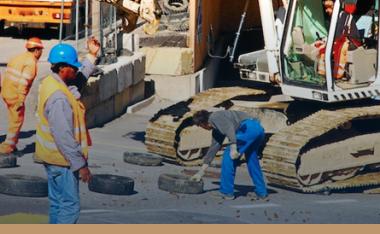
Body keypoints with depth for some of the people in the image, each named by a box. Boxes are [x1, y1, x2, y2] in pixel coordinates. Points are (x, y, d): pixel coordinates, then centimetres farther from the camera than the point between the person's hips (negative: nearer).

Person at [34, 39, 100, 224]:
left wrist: (91, 56, 28)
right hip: (62, 159, -10)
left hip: (53, 157, 10)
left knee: (58, 204, 17)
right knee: (70, 207, -5)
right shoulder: (58, 97, -26)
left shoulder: (50, 83, 5)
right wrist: (80, 165, -25)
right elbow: (63, 136, -28)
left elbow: (80, 76, 27)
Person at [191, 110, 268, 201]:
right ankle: (262, 193, 25)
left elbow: (230, 128, -13)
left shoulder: (214, 117, 5)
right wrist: (201, 172, 41)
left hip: (249, 128, -10)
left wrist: (233, 148, -20)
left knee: (229, 155, 0)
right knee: (251, 160, 23)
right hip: (259, 129, 10)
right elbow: (213, 148, 37)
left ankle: (226, 191, 4)